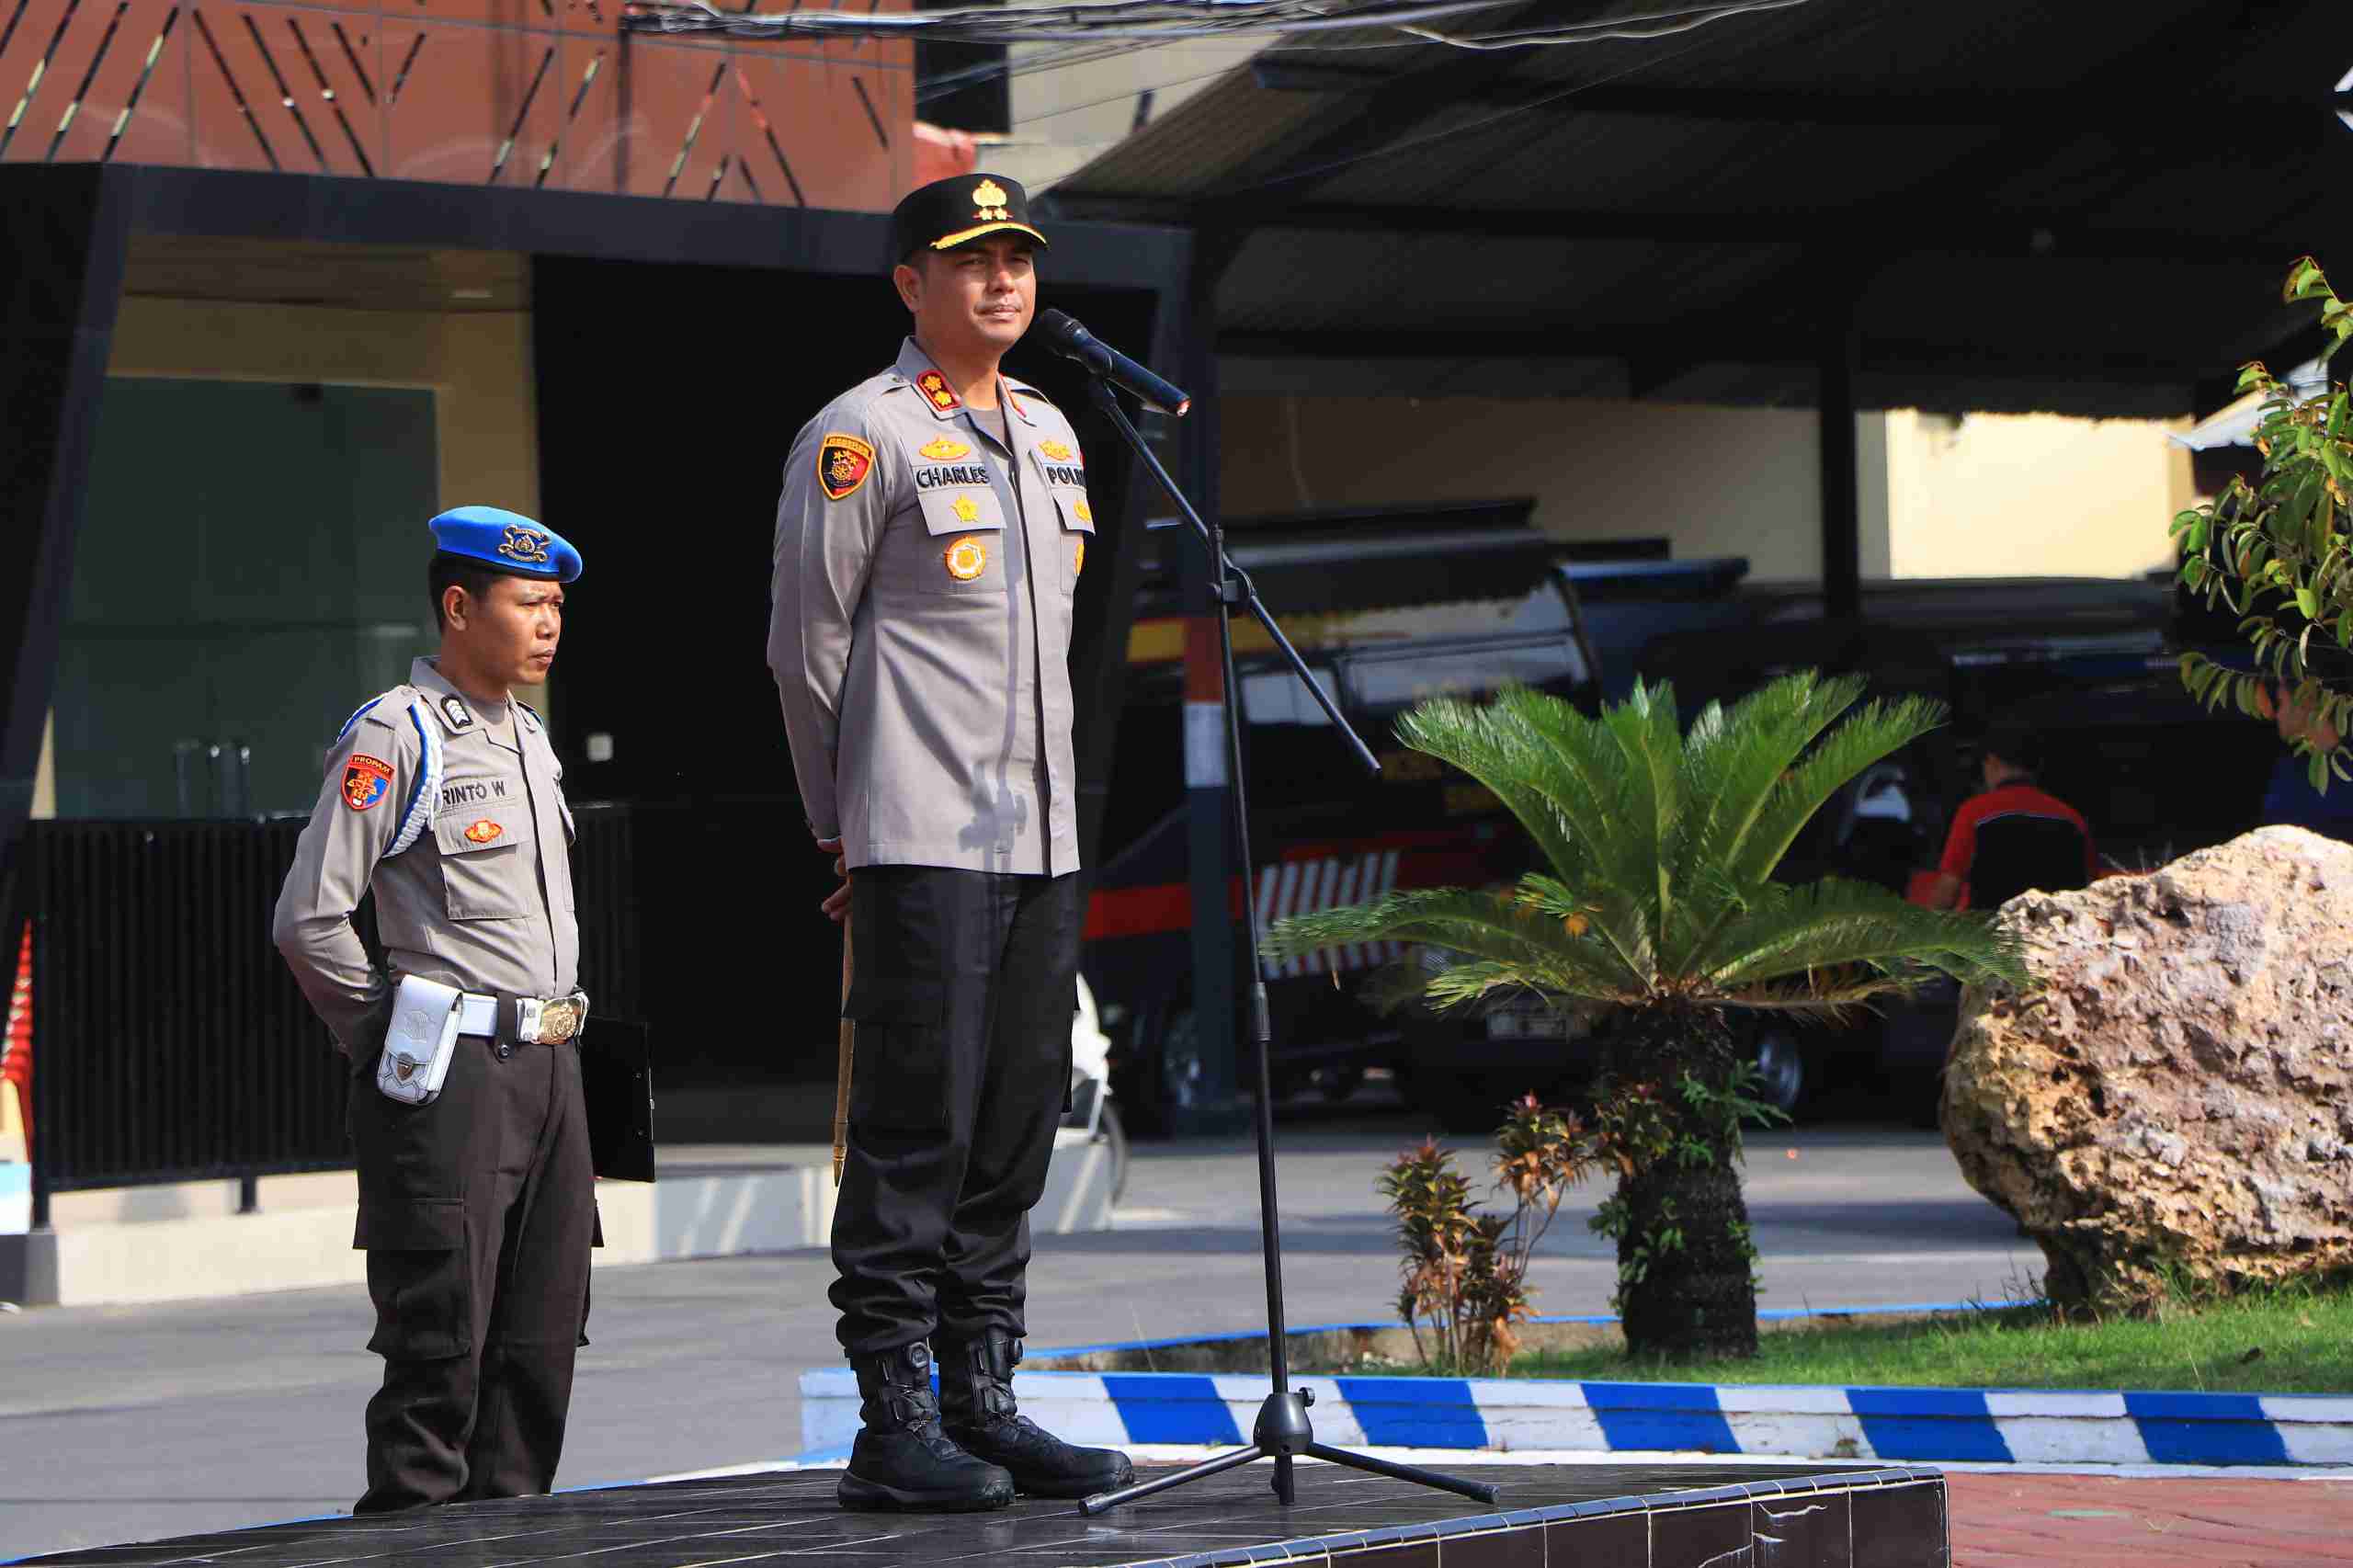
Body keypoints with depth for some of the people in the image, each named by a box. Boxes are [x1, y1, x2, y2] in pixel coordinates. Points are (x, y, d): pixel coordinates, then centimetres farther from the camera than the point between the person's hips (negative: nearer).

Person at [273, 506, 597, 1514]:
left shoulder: (530, 739, 18)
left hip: (548, 1064, 8)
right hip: (452, 1077, -8)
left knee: (542, 1330, 7)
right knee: (441, 1332, -8)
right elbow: (310, 919, -11)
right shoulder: (394, 738, -8)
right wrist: (387, 1038, -2)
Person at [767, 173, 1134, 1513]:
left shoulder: (1050, 434, 17)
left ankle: (984, 1402, 15)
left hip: (1044, 842, 7)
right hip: (921, 846, -7)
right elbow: (806, 645, -2)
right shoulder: (863, 435, -5)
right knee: (917, 1126, -8)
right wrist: (848, 824, 3)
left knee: (1018, 1127, 8)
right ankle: (894, 1425, -5)